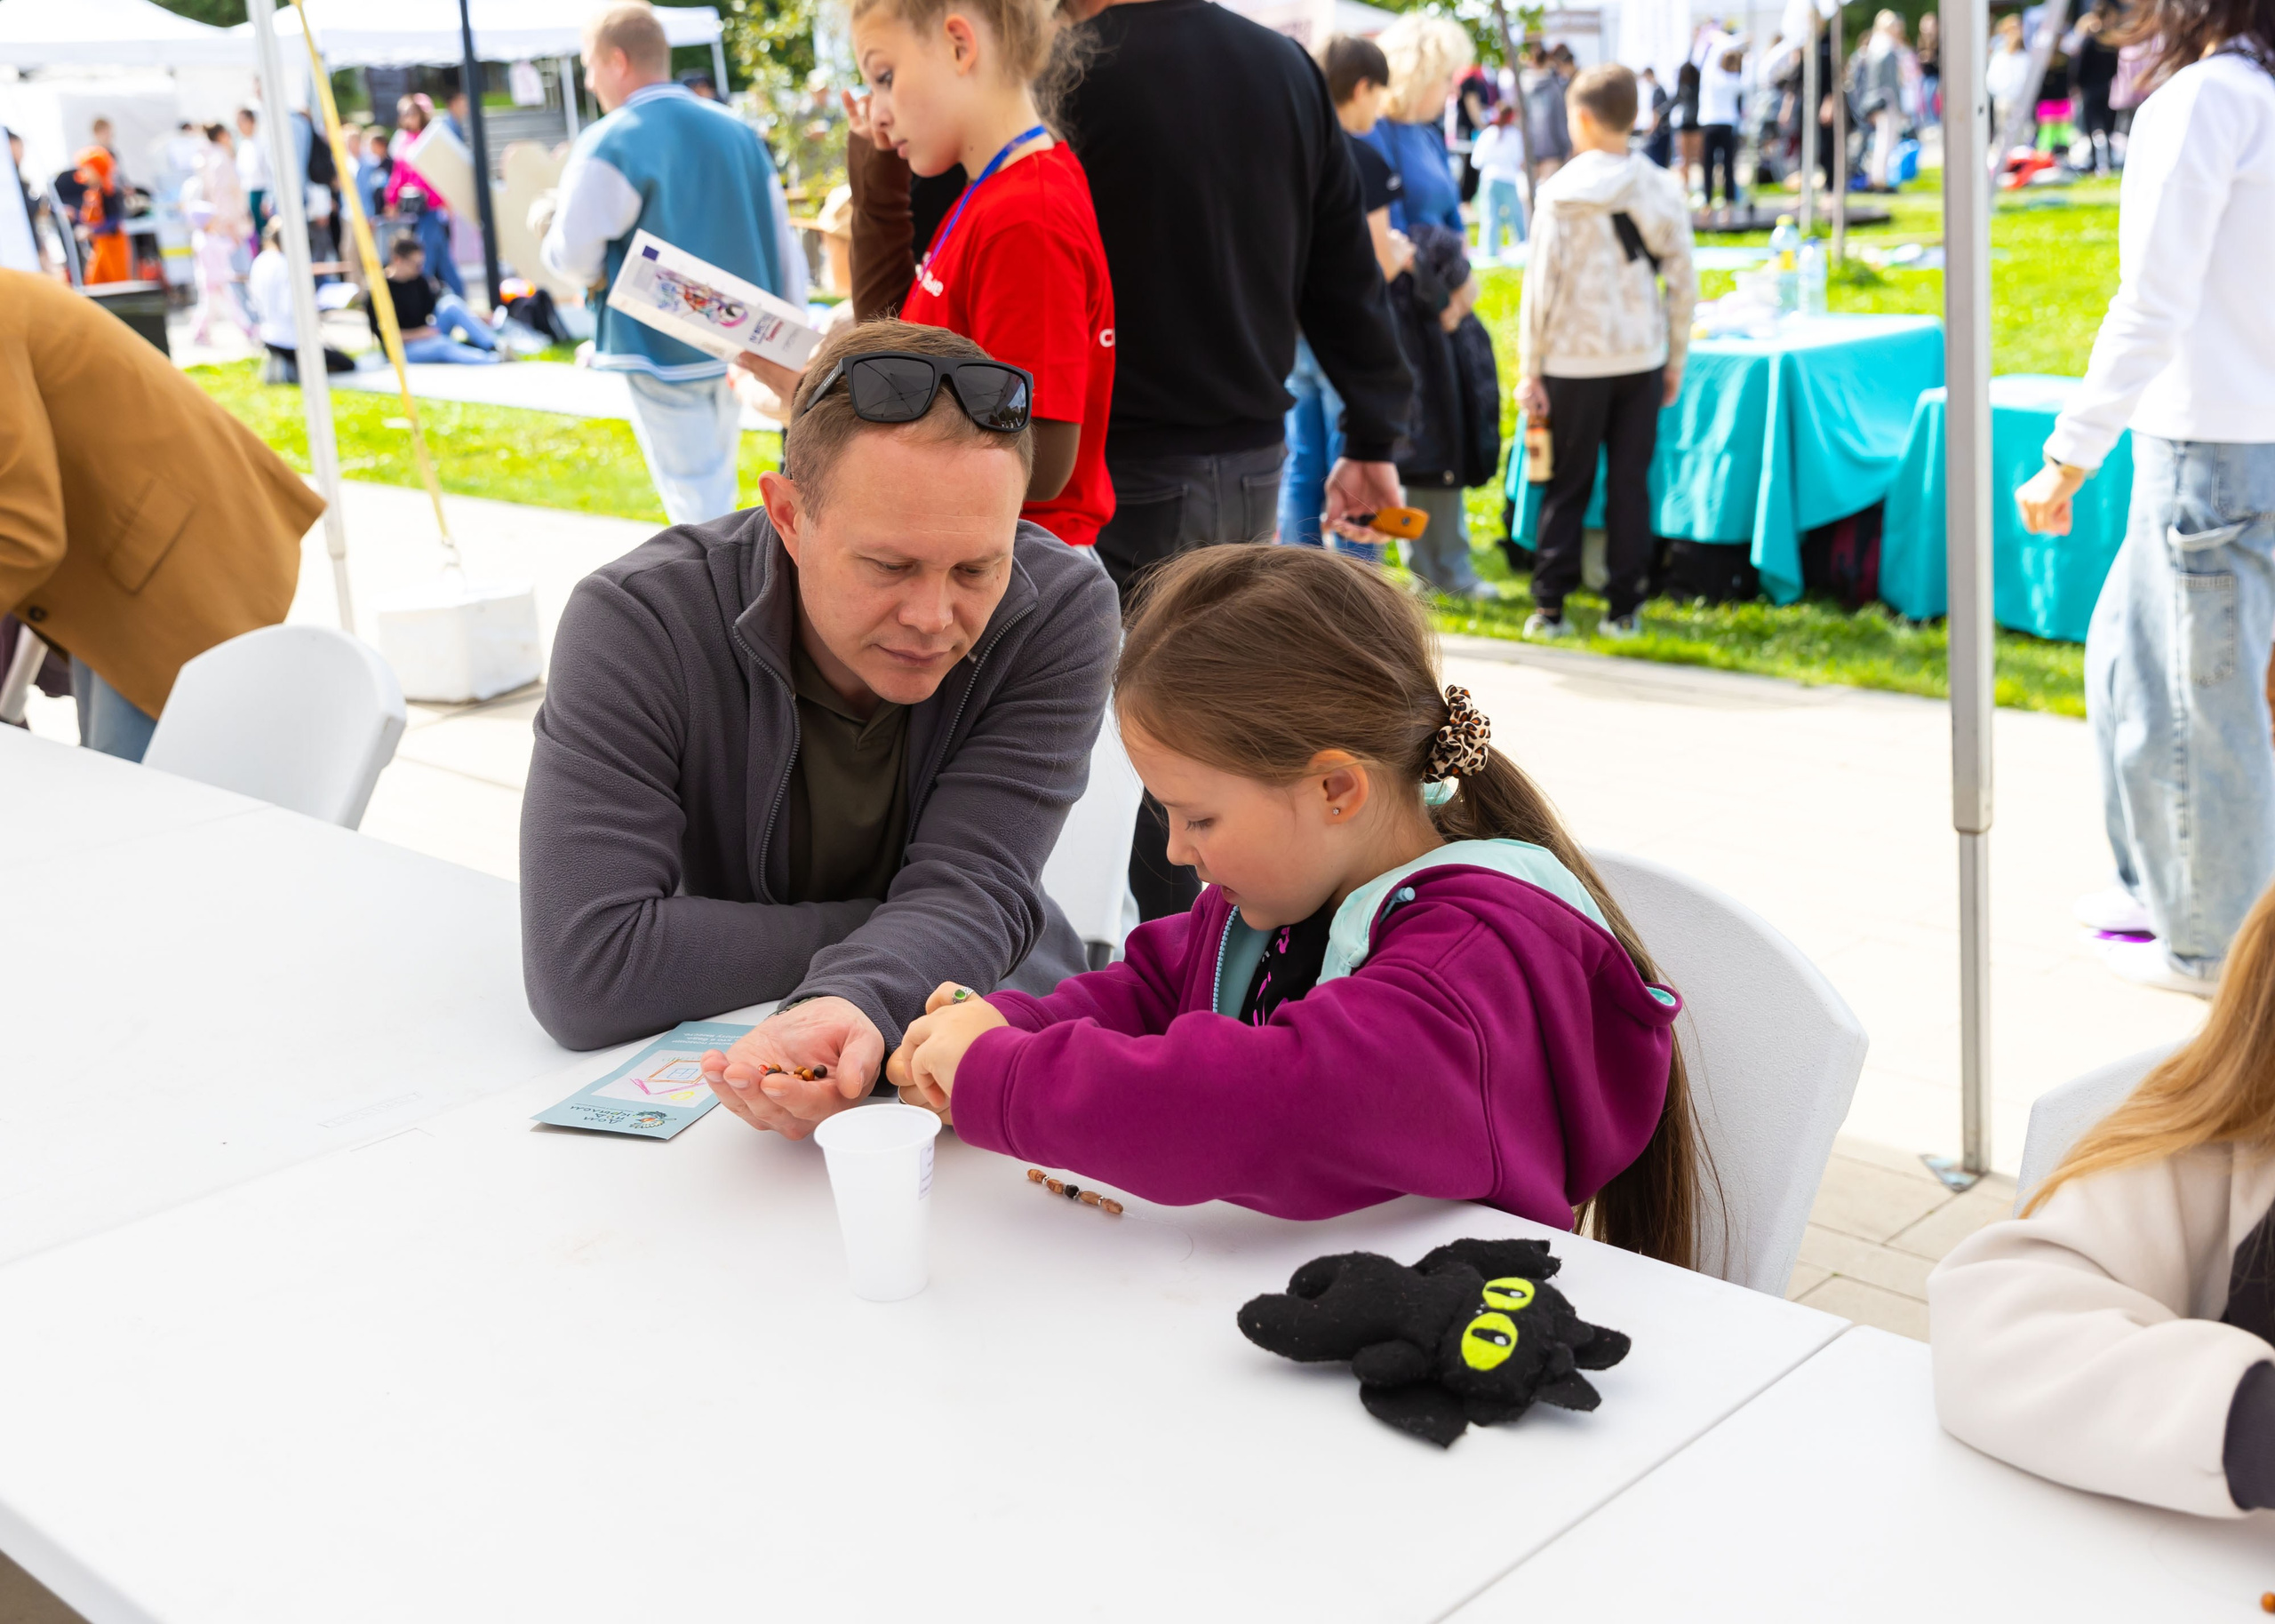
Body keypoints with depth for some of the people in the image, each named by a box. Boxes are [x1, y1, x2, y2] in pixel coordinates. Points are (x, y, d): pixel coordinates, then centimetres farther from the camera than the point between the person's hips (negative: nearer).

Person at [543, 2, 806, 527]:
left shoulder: (608, 143, -12)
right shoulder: (737, 130, 7)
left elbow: (573, 256, -14)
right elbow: (781, 244, 8)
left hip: (664, 353, -6)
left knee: (697, 504, -1)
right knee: (716, 489, 20)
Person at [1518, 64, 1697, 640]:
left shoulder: (1562, 193, -7)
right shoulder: (1663, 190, 3)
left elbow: (1542, 286, -8)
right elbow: (1683, 283, 4)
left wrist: (1530, 371, -2)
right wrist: (1675, 362, 13)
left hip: (1575, 360, -3)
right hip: (1643, 358, 3)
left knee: (1567, 485, 6)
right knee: (1630, 484, 8)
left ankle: (1549, 607, 5)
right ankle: (1623, 608, 10)